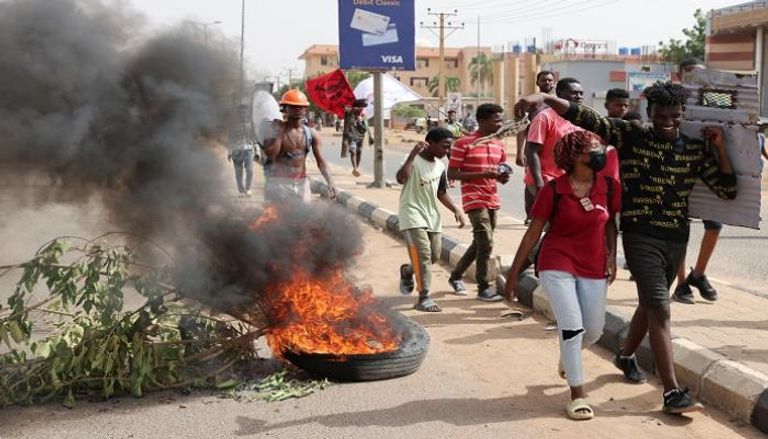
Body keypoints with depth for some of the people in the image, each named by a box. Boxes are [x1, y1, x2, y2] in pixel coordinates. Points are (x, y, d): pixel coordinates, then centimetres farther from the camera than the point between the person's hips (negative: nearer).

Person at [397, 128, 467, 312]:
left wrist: (456, 210, 8)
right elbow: (401, 178, -35)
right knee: (423, 254, -18)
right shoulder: (415, 161, -15)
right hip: (412, 214, -7)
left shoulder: (440, 166, 7)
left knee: (434, 256, 10)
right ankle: (424, 298, -13)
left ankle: (407, 271, 39)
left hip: (432, 216, 8)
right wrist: (413, 154, -39)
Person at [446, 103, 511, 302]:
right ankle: (484, 287, 0)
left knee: (480, 243, 14)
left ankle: (456, 276, 31)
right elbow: (451, 174, -11)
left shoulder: (499, 145, 12)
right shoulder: (463, 144, -9)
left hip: (492, 201, 7)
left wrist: (503, 176, -6)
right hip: (474, 200, -7)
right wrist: (483, 174, -20)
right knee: (485, 243, -12)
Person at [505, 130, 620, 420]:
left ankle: (567, 355, 48)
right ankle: (577, 396, 5)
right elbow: (532, 234, -6)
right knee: (572, 327, -10)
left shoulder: (609, 187, -4)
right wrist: (514, 274, -4)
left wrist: (611, 255, 0)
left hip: (593, 269, 4)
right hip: (557, 265, -4)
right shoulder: (553, 190, -13)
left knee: (594, 331, 13)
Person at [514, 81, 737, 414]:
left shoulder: (695, 149, 6)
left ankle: (626, 356, 48)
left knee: (650, 303, 21)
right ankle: (672, 392, -12)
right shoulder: (630, 135, -5)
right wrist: (545, 98, -25)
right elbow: (585, 117, -13)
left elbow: (728, 190, 6)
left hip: (677, 238, 5)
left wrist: (720, 147, -3)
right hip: (640, 235, -5)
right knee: (659, 309, -13)